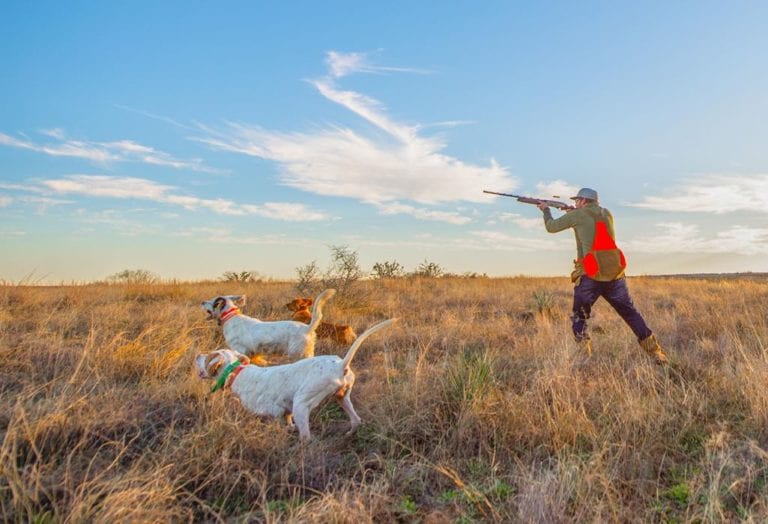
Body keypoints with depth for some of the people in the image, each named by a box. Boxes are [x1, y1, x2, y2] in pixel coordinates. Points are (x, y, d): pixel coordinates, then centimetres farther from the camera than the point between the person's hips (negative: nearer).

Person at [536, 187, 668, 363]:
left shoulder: (578, 215, 2)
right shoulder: (607, 214, 16)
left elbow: (551, 227, 11)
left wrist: (546, 210, 28)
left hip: (590, 276, -4)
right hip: (615, 274, 4)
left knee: (578, 318, 10)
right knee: (631, 314, 15)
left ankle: (584, 355, -1)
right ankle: (656, 352, 16)